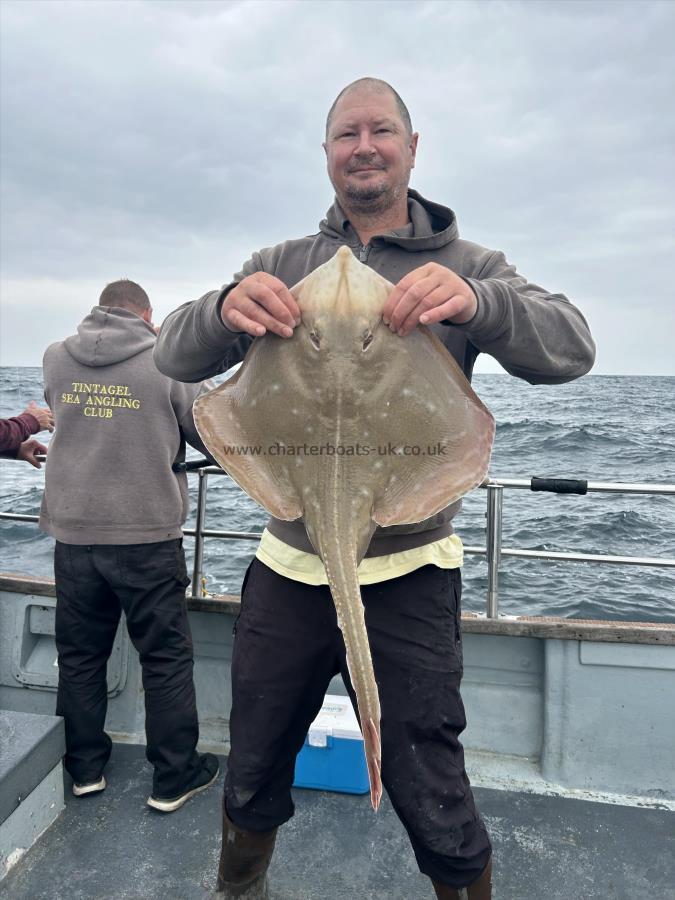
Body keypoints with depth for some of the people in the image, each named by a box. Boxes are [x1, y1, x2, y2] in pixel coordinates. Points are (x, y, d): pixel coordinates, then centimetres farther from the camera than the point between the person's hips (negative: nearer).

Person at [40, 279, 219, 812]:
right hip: (148, 535, -4)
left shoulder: (56, 359, 2)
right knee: (167, 657, 9)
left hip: (73, 533, 4)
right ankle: (175, 777, 21)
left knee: (80, 654, 19)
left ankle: (84, 767, 33)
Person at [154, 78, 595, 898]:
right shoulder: (280, 266, 7)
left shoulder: (464, 266, 1)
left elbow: (571, 349, -13)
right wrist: (226, 309, -26)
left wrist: (478, 301, -34)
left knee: (437, 814, 8)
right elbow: (174, 357, -2)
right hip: (288, 563, 3)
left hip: (407, 574, -2)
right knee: (251, 784, 21)